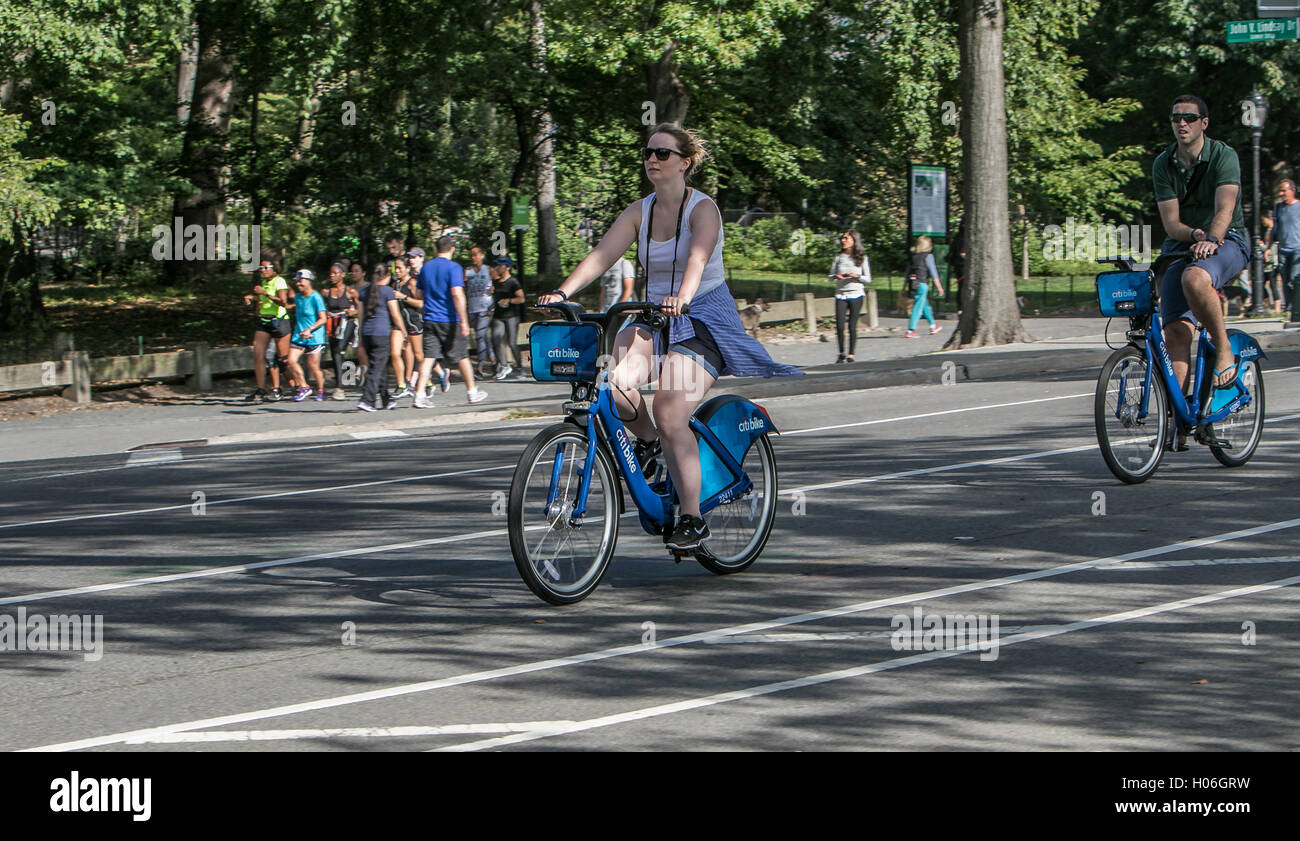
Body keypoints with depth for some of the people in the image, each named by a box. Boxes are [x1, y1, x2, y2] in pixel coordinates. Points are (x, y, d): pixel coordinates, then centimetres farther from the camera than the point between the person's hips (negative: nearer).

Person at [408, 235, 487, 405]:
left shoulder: (426, 267, 9)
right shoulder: (453, 267, -9)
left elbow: (421, 295, 18)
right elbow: (457, 294, -20)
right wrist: (464, 321, -20)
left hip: (430, 319, 4)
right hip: (450, 320, -4)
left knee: (428, 357, -1)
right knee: (461, 357, 9)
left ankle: (420, 395, -14)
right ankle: (472, 392, 22)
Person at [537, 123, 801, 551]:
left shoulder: (703, 209, -10)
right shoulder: (639, 211, 5)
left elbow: (698, 257, -30)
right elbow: (601, 254, -8)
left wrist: (683, 296, -50)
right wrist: (563, 292, -24)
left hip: (703, 318, -5)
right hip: (653, 317, 5)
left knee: (671, 416, -20)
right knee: (615, 380, -26)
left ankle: (692, 519, -10)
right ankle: (645, 439, 6)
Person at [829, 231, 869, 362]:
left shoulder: (862, 258, 4)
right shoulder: (838, 257, 10)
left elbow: (868, 278, 5)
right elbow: (831, 276, 14)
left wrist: (857, 276, -13)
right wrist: (835, 276, -8)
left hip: (856, 294, -2)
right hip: (841, 295, 2)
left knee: (852, 326, -4)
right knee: (839, 325, -7)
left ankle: (851, 354, 6)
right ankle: (841, 353, 10)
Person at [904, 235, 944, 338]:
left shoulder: (912, 256, 10)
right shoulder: (928, 256, -7)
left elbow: (908, 273, 13)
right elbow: (933, 272, -9)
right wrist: (939, 286, -4)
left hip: (913, 284, 7)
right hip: (922, 284, -7)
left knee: (925, 305, 21)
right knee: (918, 308, -5)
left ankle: (933, 326, 36)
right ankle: (910, 331, -11)